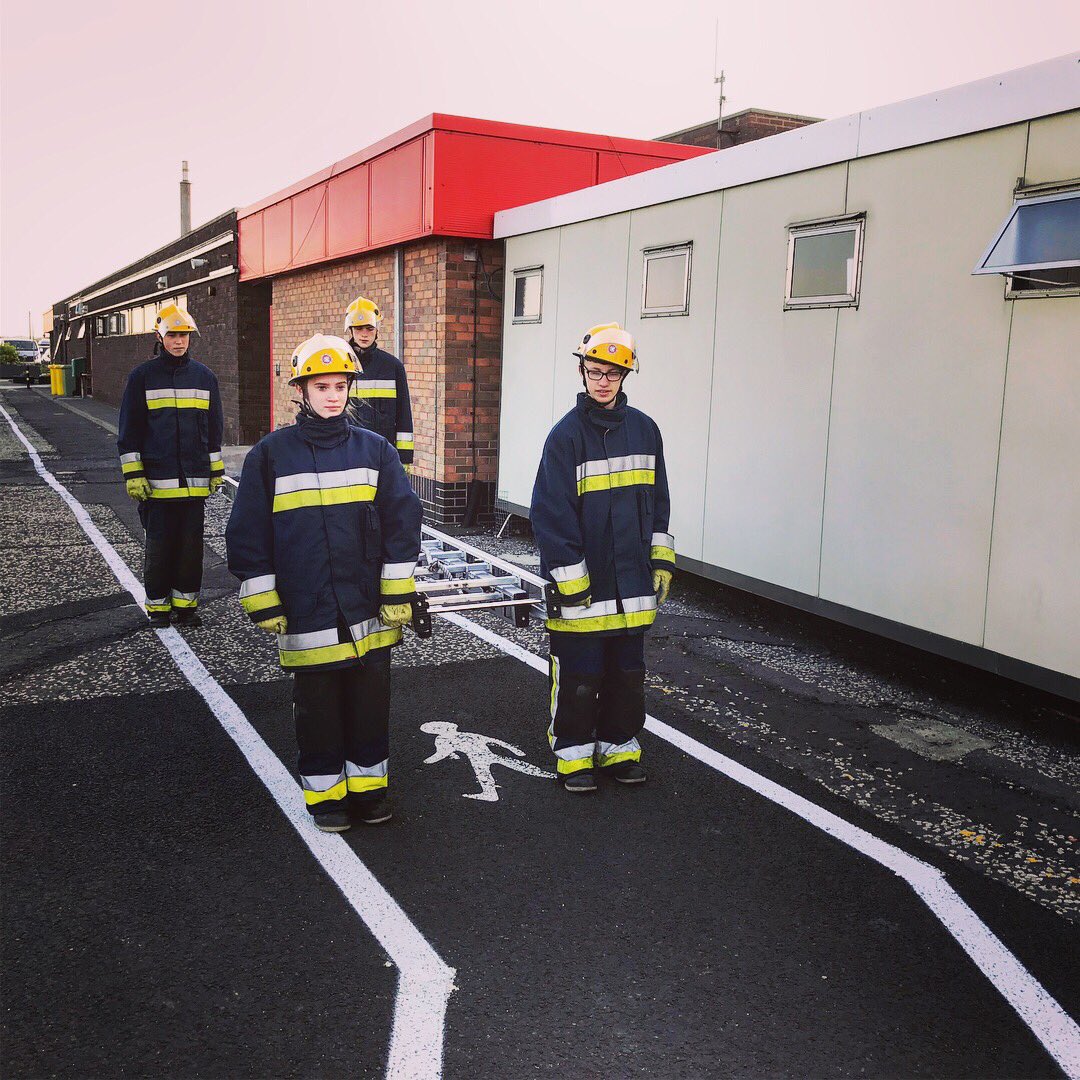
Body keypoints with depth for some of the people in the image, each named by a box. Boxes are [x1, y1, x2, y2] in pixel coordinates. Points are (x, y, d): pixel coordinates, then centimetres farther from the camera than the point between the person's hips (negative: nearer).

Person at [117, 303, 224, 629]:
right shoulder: (142, 376, 1)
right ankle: (158, 605, 16)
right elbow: (129, 431, 2)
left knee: (191, 544, 7)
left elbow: (214, 428, 15)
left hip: (195, 479, 2)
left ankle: (186, 602, 18)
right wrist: (133, 475, -4)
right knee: (159, 545, 3)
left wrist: (216, 472, 14)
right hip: (157, 479, -2)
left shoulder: (205, 376, 9)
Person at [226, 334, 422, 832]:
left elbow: (401, 521, 3)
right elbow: (248, 534, 2)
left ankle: (367, 784, 28)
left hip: (368, 610, 1)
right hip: (306, 612, -1)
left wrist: (398, 596, -1)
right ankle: (325, 792, 25)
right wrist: (265, 604, -1)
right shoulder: (271, 454, 0)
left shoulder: (374, 449, 3)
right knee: (317, 703, 9)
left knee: (369, 698, 10)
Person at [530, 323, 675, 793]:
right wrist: (569, 577, -13)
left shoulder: (644, 429, 6)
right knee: (578, 675, 4)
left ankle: (620, 746, 30)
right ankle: (573, 752, 20)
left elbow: (658, 500, 14)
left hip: (632, 580, 5)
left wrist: (661, 559, 10)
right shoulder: (567, 433, -8)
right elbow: (551, 511, -10)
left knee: (628, 671, 15)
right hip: (583, 584, -4)